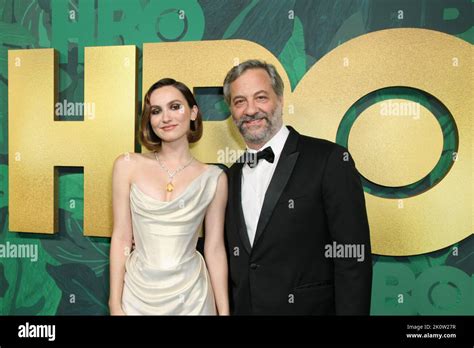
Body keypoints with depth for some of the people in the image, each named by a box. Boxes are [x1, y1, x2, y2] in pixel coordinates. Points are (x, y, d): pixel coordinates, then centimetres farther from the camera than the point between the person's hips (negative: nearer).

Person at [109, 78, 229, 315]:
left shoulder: (213, 178, -5)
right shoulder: (127, 166, -4)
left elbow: (215, 248, -1)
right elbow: (121, 238, -3)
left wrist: (224, 310, 0)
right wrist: (115, 304, -3)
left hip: (190, 296, 0)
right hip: (139, 293, 0)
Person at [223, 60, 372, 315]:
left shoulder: (330, 160, -14)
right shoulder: (231, 176, 4)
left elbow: (353, 258, -16)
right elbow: (232, 259, 9)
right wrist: (226, 308, 6)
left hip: (308, 308, -4)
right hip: (242, 308, 5)